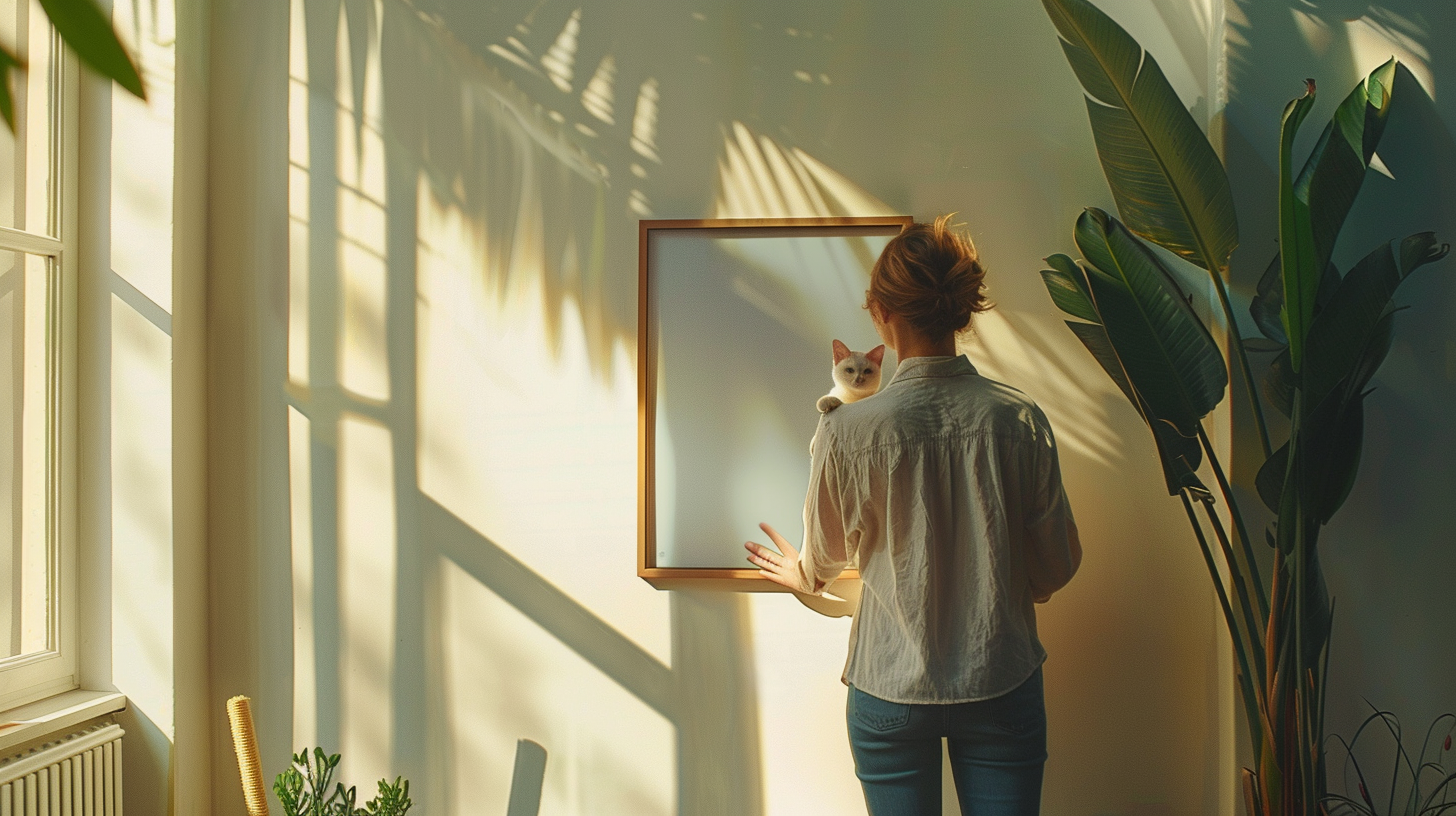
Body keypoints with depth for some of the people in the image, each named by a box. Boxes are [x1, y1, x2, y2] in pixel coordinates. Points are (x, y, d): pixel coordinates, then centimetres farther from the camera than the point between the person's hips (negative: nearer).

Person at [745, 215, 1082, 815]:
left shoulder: (847, 431, -16)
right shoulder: (1022, 419, -11)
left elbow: (822, 563, 1)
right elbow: (1055, 568, -1)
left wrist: (798, 574, 25)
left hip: (891, 689, -1)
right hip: (1003, 682, 1)